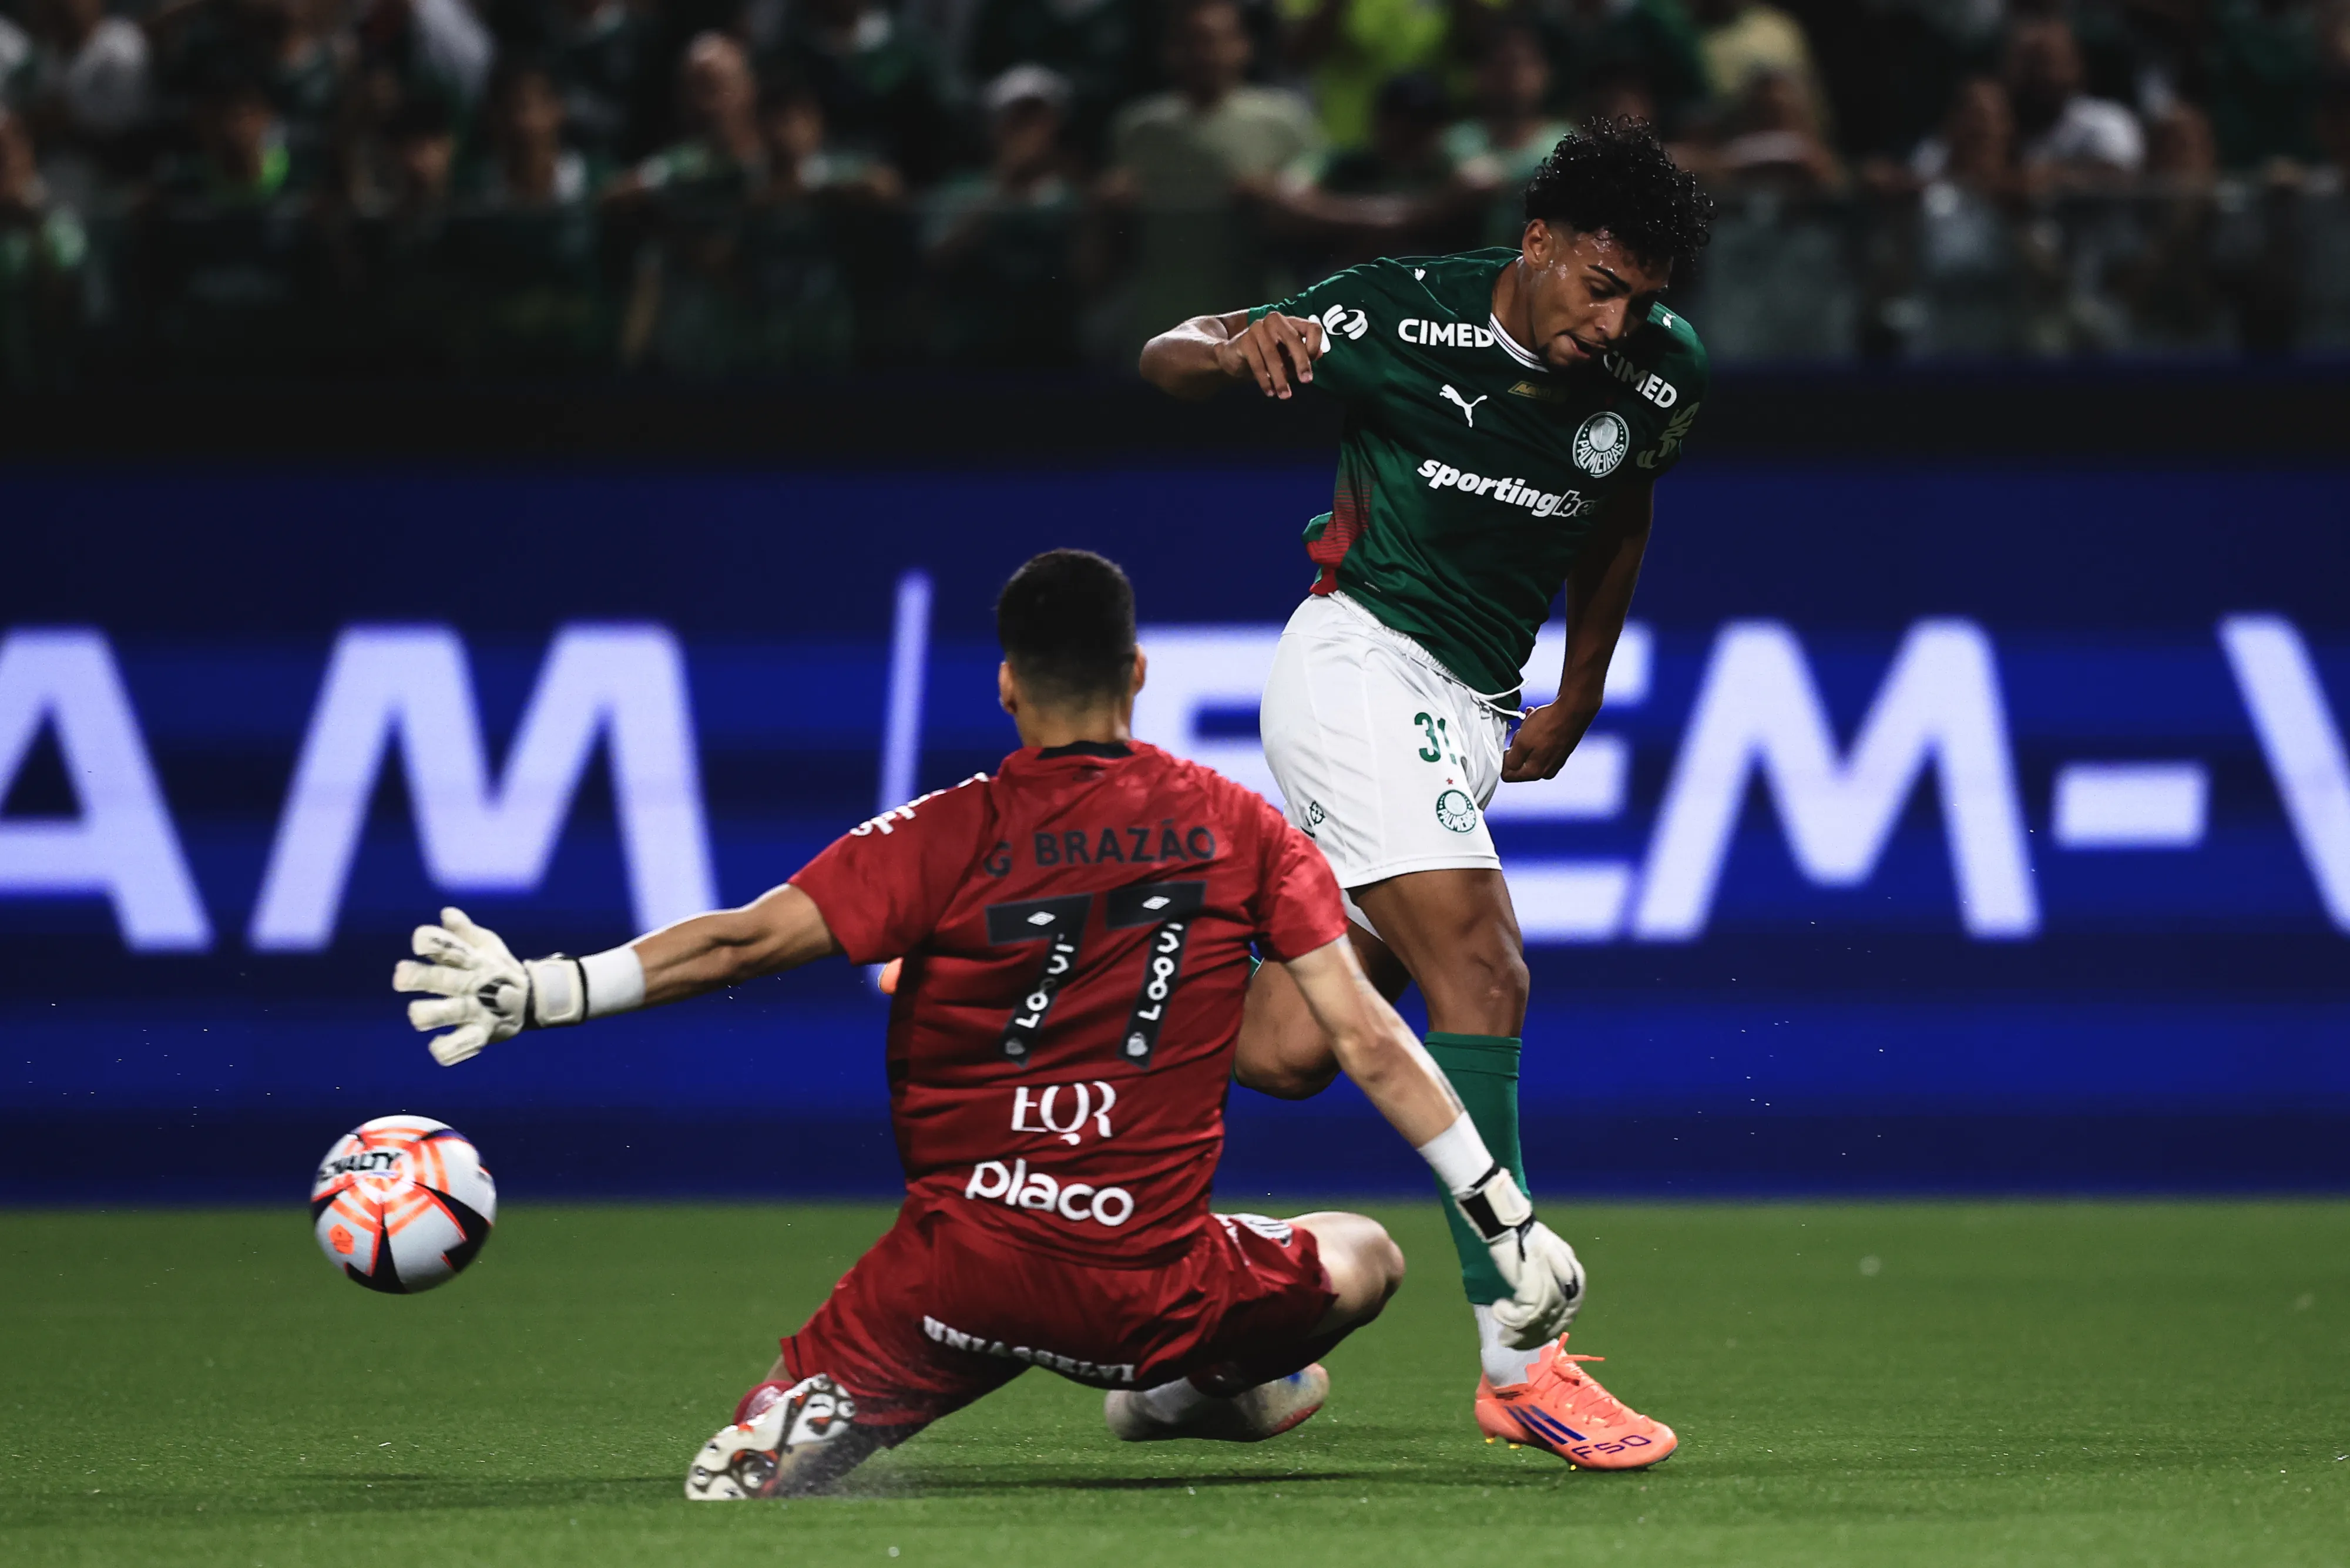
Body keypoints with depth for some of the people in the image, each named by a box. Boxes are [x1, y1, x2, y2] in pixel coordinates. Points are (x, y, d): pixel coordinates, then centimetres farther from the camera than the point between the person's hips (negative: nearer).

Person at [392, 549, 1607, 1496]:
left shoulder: (948, 837, -2)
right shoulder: (1242, 829, 3)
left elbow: (743, 941, -9)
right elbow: (1369, 1041, 0)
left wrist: (538, 992, -3)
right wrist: (1505, 1218, 4)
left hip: (961, 1269, -1)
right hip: (1151, 1290, 1)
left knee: (733, 1482, 6)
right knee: (1365, 1259, 28)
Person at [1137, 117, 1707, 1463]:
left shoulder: (1662, 376, 1)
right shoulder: (1401, 316, -13)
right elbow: (1167, 358, -2)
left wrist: (1575, 710, 27)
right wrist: (1241, 351, -25)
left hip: (1466, 718, 7)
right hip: (1361, 659, -7)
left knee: (1286, 1057, 0)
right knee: (1482, 972, -22)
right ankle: (1517, 1356, -25)